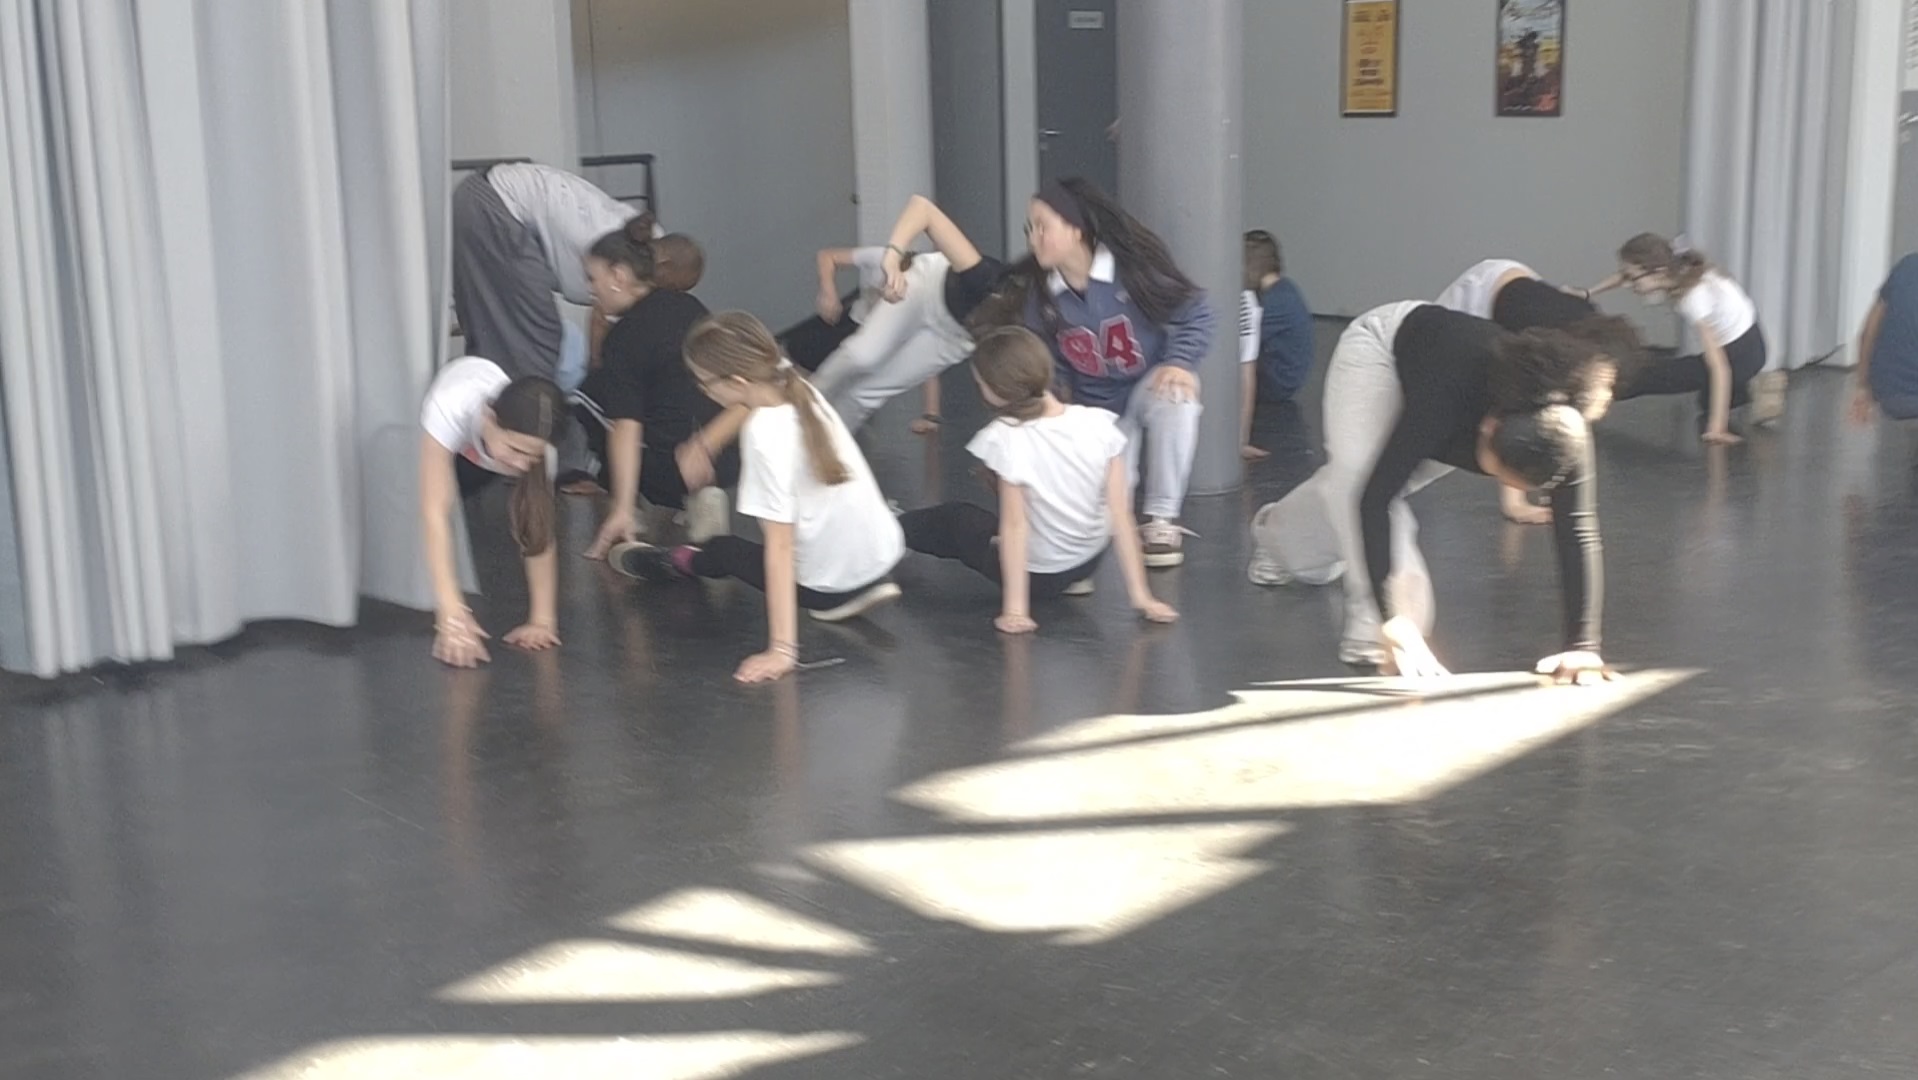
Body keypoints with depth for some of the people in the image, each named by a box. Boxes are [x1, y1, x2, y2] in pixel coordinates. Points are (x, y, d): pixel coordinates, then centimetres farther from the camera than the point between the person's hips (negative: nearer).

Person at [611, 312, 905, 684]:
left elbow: (779, 547, -27)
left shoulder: (765, 436, -25)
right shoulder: (799, 389, -6)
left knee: (723, 552, 16)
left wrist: (782, 649, -27)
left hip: (833, 584, -6)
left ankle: (677, 564, 47)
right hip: (883, 552, 6)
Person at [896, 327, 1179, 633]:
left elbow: (1014, 524, -21)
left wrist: (1015, 608, -16)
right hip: (1091, 560, 4)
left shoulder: (1007, 438, -24)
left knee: (953, 519, 21)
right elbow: (1121, 515, -13)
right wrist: (1141, 596, -9)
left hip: (1038, 574, -3)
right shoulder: (1099, 424, -15)